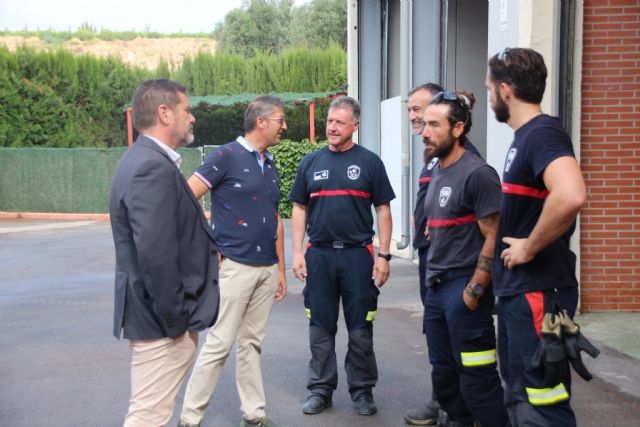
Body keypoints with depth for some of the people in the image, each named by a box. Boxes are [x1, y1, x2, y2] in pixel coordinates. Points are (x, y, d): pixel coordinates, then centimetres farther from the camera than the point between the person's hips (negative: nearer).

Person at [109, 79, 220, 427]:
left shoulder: (146, 159, 13)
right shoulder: (153, 167, -21)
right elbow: (156, 254, -27)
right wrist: (176, 320, -19)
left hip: (165, 317, 11)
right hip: (161, 321, -11)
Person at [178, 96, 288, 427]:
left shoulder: (271, 165, 14)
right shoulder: (226, 156, -8)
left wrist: (281, 269, 16)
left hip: (267, 269, 7)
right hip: (234, 266, -7)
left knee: (251, 343, 14)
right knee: (220, 344, -4)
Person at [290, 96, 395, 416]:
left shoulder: (369, 162, 2)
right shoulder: (311, 162, 9)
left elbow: (383, 210, 2)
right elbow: (299, 209, 10)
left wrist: (383, 255, -5)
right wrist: (297, 252, 2)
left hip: (358, 254, -2)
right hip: (319, 254, 2)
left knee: (360, 330, 5)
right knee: (320, 328, 9)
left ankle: (362, 391, 19)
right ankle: (320, 389, 21)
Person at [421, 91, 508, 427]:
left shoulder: (477, 173, -13)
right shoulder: (437, 172, 13)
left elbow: (494, 238, -17)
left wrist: (474, 291, -17)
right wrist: (433, 280, 15)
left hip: (464, 289, -8)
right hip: (436, 287, 8)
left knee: (475, 377, -3)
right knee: (443, 372, 16)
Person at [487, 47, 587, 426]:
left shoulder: (542, 133, -17)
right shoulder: (525, 136, 13)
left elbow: (571, 196, -36)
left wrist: (529, 248, -24)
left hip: (537, 291, -10)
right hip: (517, 289, 10)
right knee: (519, 393, 20)